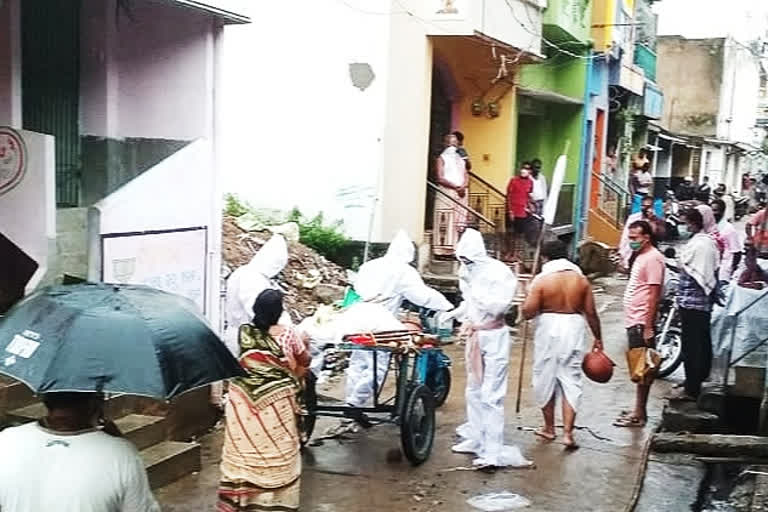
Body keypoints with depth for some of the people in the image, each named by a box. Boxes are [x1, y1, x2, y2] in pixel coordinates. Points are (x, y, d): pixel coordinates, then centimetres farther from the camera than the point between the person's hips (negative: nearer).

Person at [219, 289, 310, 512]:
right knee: (276, 451, 10)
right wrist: (293, 380, 25)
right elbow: (304, 361, 5)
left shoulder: (244, 332, -4)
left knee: (243, 448, 12)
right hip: (276, 402, -2)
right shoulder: (287, 334, -8)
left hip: (244, 399, 2)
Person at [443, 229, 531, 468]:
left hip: (493, 337, -8)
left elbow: (498, 305, -25)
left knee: (491, 395, -7)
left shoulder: (499, 273, -18)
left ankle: (493, 451, -3)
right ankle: (475, 439, 32)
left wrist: (472, 286, -25)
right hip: (474, 336, 8)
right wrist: (453, 313, -1)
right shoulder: (469, 273, 2)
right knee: (473, 391, 17)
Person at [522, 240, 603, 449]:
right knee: (571, 381, 6)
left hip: (549, 330, -2)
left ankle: (549, 428, 25)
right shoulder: (581, 279, 0)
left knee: (546, 379, 13)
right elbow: (591, 313, 3)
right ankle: (567, 432, -1)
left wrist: (526, 303, 9)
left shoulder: (541, 279, -9)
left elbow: (528, 312, -13)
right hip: (573, 330, 2)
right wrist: (598, 338, 14)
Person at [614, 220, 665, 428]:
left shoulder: (653, 258, -15)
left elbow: (654, 294, -19)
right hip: (633, 321, 10)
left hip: (641, 323, -10)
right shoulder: (639, 256, 16)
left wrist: (648, 327, -21)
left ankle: (639, 414, 1)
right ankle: (639, 410, 23)